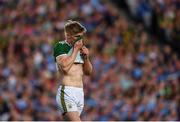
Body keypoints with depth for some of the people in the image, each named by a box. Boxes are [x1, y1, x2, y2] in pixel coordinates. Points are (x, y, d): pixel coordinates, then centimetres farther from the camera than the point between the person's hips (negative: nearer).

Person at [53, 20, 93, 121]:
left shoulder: (80, 48, 16)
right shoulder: (60, 46, -4)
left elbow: (88, 72, 19)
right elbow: (65, 67, -19)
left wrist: (86, 57, 2)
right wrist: (76, 49, -12)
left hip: (80, 93, 7)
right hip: (67, 92, -7)